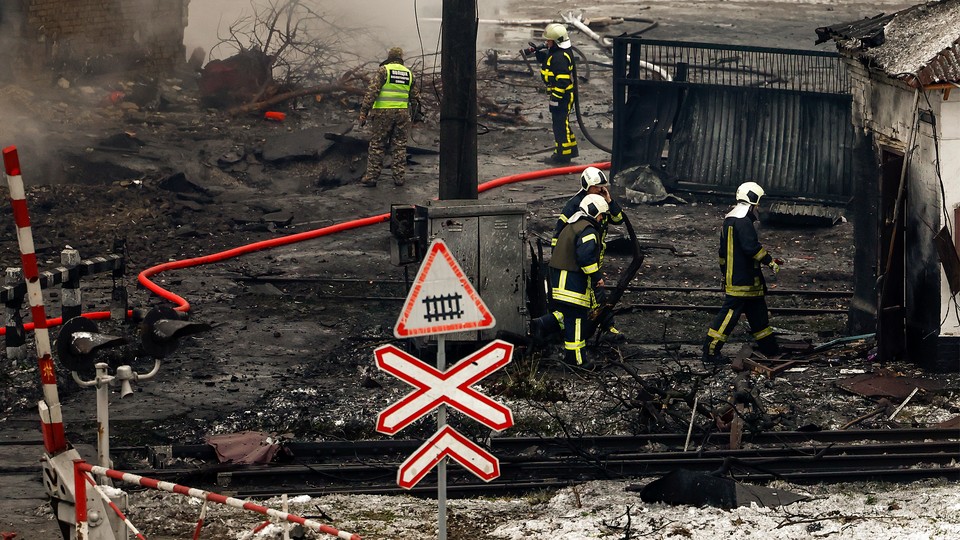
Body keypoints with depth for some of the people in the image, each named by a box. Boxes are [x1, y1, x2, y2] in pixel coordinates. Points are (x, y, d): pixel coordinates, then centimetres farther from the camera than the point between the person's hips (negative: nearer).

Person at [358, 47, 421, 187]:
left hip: (383, 112, -3)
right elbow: (415, 96, 16)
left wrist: (364, 111, -10)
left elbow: (372, 91, -10)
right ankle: (398, 177, 7)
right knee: (400, 146, 8)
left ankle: (371, 177, -1)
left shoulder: (384, 70, -2)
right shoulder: (409, 73, 12)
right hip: (402, 113, 4)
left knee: (377, 145, 1)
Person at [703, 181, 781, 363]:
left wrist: (725, 271, 27)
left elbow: (724, 250, 22)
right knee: (730, 313, -8)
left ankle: (769, 348, 26)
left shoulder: (729, 220, 16)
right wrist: (769, 261, -15)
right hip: (742, 279, -11)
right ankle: (710, 351, -6)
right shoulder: (743, 222, -17)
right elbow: (751, 247, -24)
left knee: (758, 312, 17)